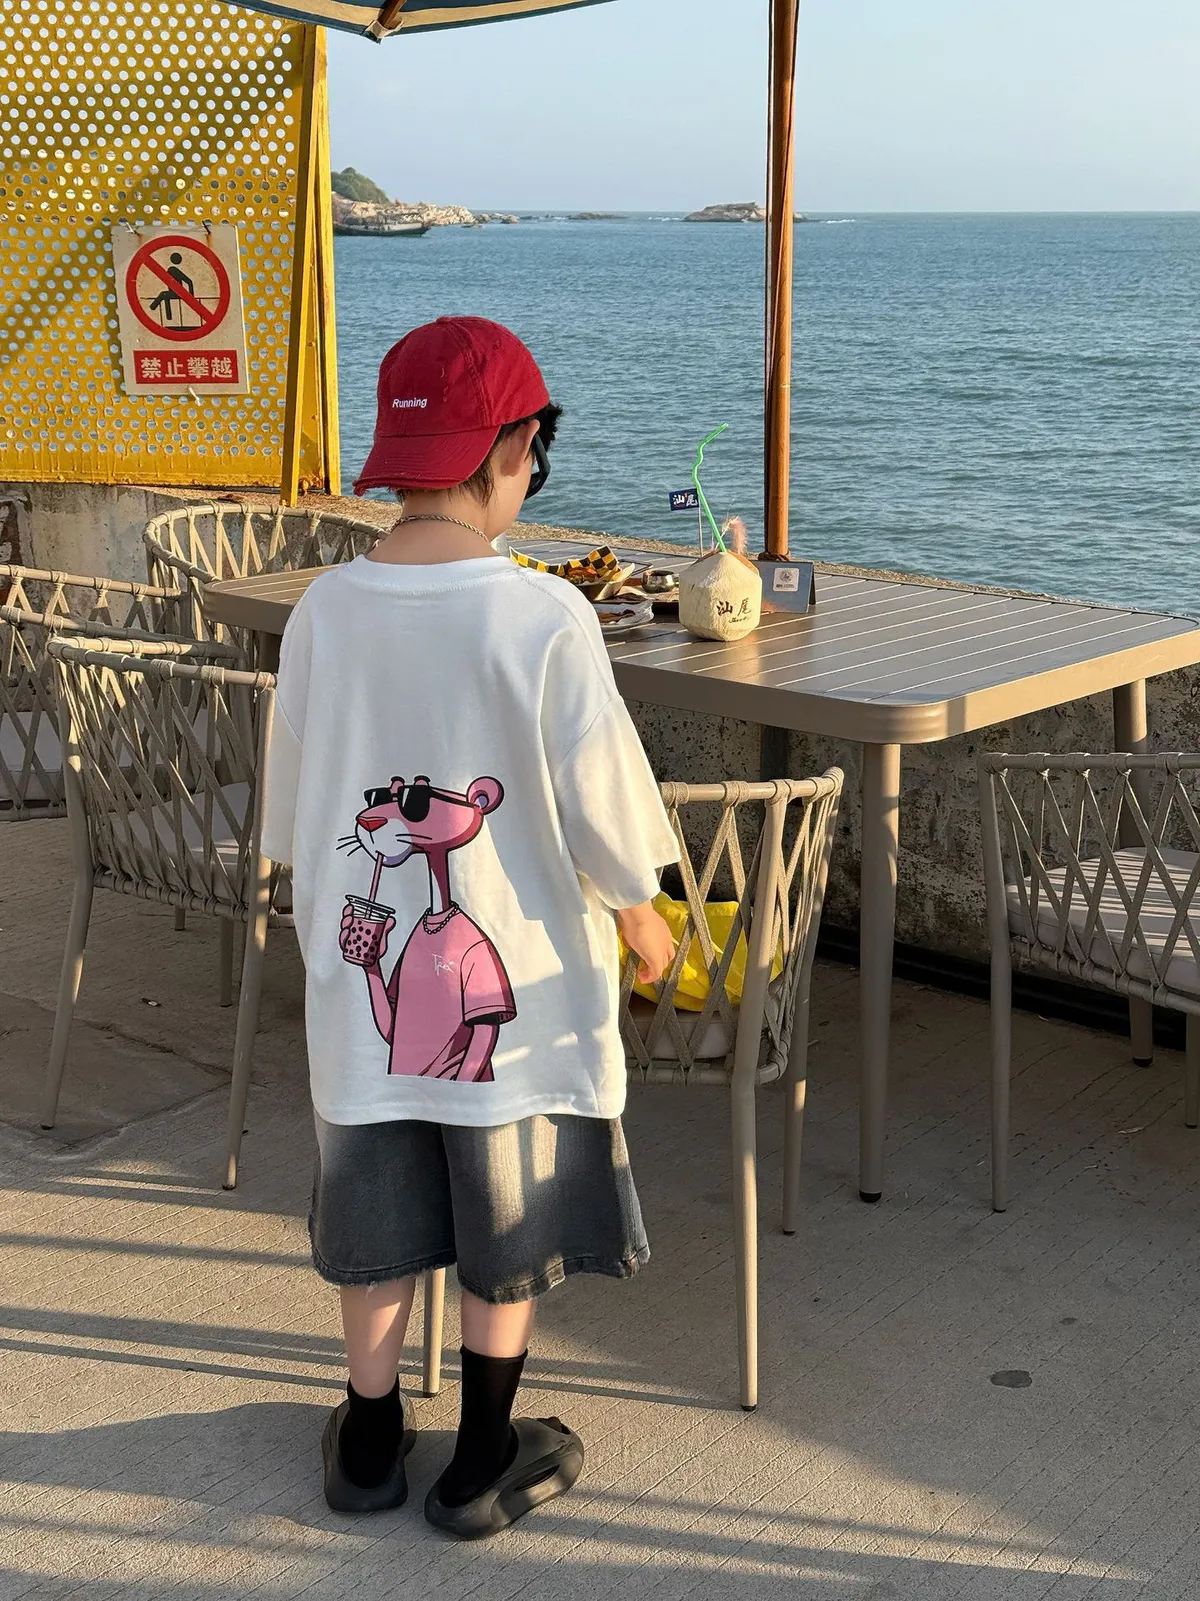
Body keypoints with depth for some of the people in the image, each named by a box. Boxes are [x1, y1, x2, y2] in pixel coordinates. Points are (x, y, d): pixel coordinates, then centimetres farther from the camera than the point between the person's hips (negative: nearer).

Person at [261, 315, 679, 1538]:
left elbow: (291, 813, 4)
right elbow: (602, 809, -12)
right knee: (507, 1237, 15)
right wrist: (646, 932, 6)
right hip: (514, 982, -3)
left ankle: (370, 1441, 34)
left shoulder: (325, 611, -7)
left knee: (375, 1219, 19)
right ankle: (485, 1464, 28)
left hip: (362, 978, 4)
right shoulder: (542, 619, -19)